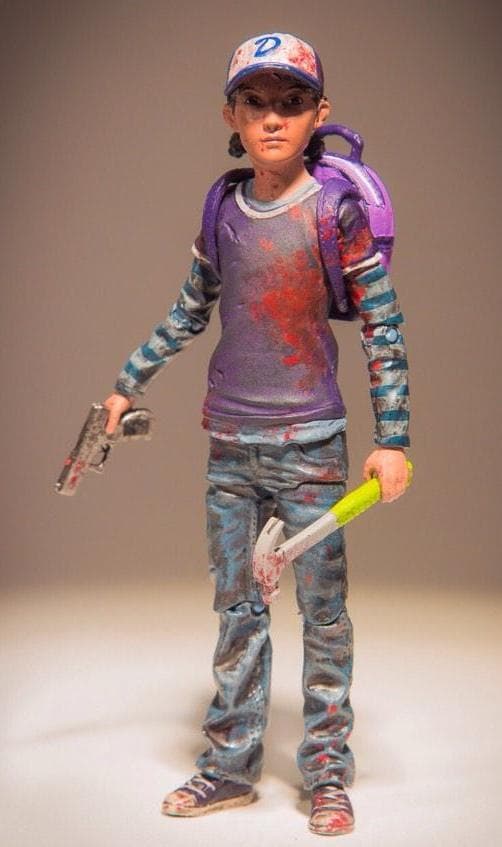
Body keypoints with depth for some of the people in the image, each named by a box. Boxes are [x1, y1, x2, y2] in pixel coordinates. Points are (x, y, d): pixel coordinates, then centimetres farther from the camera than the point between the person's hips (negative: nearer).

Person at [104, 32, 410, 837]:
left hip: (310, 443, -4)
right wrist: (127, 386, 19)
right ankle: (231, 766, 24)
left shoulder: (336, 207, -8)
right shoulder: (224, 211, 5)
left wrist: (392, 438, -11)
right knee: (236, 608, 12)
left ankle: (328, 775, 20)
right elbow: (187, 314, 16)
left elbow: (382, 325, -7)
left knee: (323, 613, 5)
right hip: (229, 444, 4)